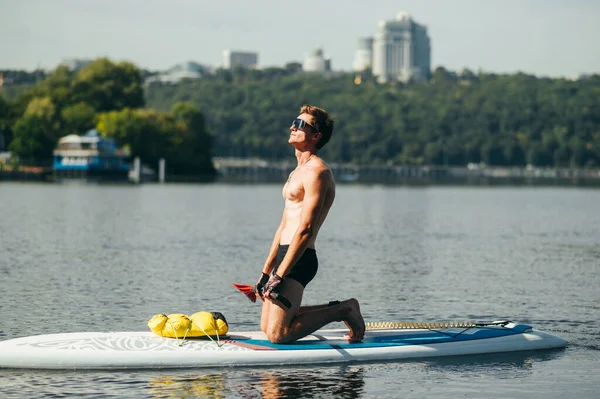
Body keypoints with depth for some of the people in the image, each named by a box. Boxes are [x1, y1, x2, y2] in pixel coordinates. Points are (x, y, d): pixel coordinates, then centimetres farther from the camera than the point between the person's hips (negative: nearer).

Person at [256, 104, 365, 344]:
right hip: (285, 256, 10)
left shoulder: (316, 172, -13)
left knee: (277, 334, -13)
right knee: (266, 327, 12)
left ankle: (343, 311, 0)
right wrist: (266, 272, 18)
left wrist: (279, 276, -21)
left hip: (298, 260, -10)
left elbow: (305, 229, -20)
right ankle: (336, 309, 19)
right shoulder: (297, 172, 20)